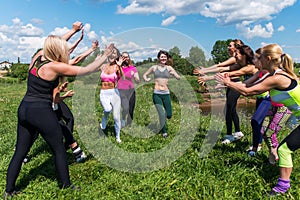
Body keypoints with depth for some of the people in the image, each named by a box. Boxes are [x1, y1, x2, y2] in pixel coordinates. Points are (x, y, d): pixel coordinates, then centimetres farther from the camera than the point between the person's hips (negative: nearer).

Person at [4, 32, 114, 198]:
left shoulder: (38, 56, 5)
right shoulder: (55, 66, -15)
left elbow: (56, 44, 25)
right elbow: (88, 70, -12)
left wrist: (74, 31, 32)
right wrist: (105, 55, 0)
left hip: (24, 109, 8)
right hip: (42, 112, -8)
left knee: (20, 151, 16)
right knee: (59, 150, 9)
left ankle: (9, 190, 24)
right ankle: (66, 185, 22)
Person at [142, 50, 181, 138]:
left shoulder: (169, 68, 6)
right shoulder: (154, 67, 7)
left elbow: (178, 78, 0)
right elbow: (144, 75, 19)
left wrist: (174, 74, -21)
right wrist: (146, 79, -3)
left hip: (166, 94, 1)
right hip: (156, 94, -1)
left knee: (169, 115, 2)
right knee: (162, 114, -9)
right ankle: (164, 132, 14)